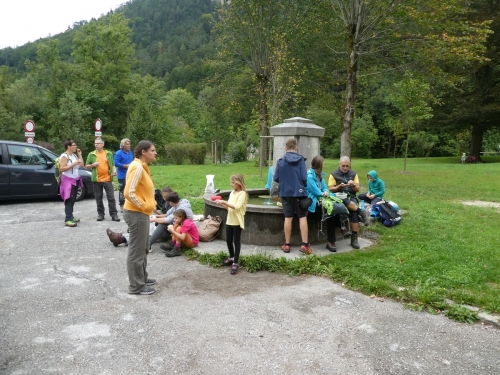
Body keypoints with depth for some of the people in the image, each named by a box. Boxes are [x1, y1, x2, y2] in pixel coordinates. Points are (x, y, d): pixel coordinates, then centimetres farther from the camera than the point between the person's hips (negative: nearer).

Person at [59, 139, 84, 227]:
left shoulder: (74, 155, 13)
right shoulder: (64, 156, -11)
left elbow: (82, 165, 13)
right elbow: (62, 169, -21)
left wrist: (80, 155, 6)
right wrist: (74, 164, -25)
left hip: (75, 180, 8)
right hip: (68, 180, -8)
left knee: (73, 200, 10)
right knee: (69, 200, -15)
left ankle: (70, 217, 17)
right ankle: (68, 220, -20)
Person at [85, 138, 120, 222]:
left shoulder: (109, 153, 8)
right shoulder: (91, 154, 6)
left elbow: (112, 164, 14)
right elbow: (87, 166, 9)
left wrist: (114, 170, -6)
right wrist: (93, 165, -11)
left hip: (107, 179, -1)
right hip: (97, 180, 1)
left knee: (111, 197, -2)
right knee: (99, 198, 6)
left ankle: (114, 214, 3)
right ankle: (100, 214, 17)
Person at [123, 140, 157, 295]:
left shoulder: (142, 166, 12)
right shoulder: (137, 167, -19)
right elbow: (129, 193, -26)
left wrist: (148, 205, 12)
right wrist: (143, 206, -17)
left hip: (141, 214, 10)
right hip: (136, 214, -10)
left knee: (143, 248, 20)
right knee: (137, 251, -1)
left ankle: (142, 278, 33)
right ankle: (136, 286, 9)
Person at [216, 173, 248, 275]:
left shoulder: (242, 194, -13)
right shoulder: (232, 193, 11)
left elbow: (237, 207, -25)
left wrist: (224, 202, -25)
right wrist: (222, 204, -2)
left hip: (237, 222, -8)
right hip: (229, 221, 8)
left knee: (236, 242, 0)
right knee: (228, 240, 16)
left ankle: (235, 263, 6)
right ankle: (231, 258, 35)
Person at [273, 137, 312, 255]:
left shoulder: (281, 161, -4)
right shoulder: (301, 160, -7)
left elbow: (276, 179, -1)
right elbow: (304, 178, -9)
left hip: (285, 193, 2)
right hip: (299, 192, -1)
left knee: (288, 218, 8)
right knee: (303, 217, 6)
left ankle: (287, 245, 14)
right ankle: (305, 244, 3)